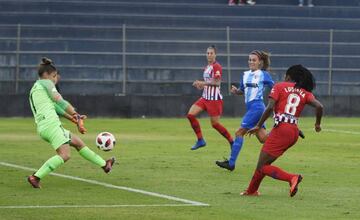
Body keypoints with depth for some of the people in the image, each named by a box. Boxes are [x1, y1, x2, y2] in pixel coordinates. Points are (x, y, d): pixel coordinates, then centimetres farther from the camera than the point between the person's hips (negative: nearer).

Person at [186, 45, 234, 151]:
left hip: (214, 99, -8)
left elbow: (216, 82, -19)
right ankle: (200, 140, -1)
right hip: (205, 97, 8)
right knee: (190, 114, -7)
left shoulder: (216, 67, -11)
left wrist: (203, 83, -22)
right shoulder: (207, 67, 16)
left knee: (215, 124, -3)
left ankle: (231, 141, 13)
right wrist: (201, 85, 6)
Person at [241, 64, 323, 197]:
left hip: (281, 129, -7)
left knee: (263, 167, -6)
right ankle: (252, 190, 28)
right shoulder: (305, 93, 14)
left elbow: (270, 107, -10)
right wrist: (317, 124, 14)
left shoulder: (279, 87, 4)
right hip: (294, 131, 7)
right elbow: (319, 106, -3)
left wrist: (258, 126, -4)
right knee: (264, 162, 21)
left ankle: (291, 178, -26)